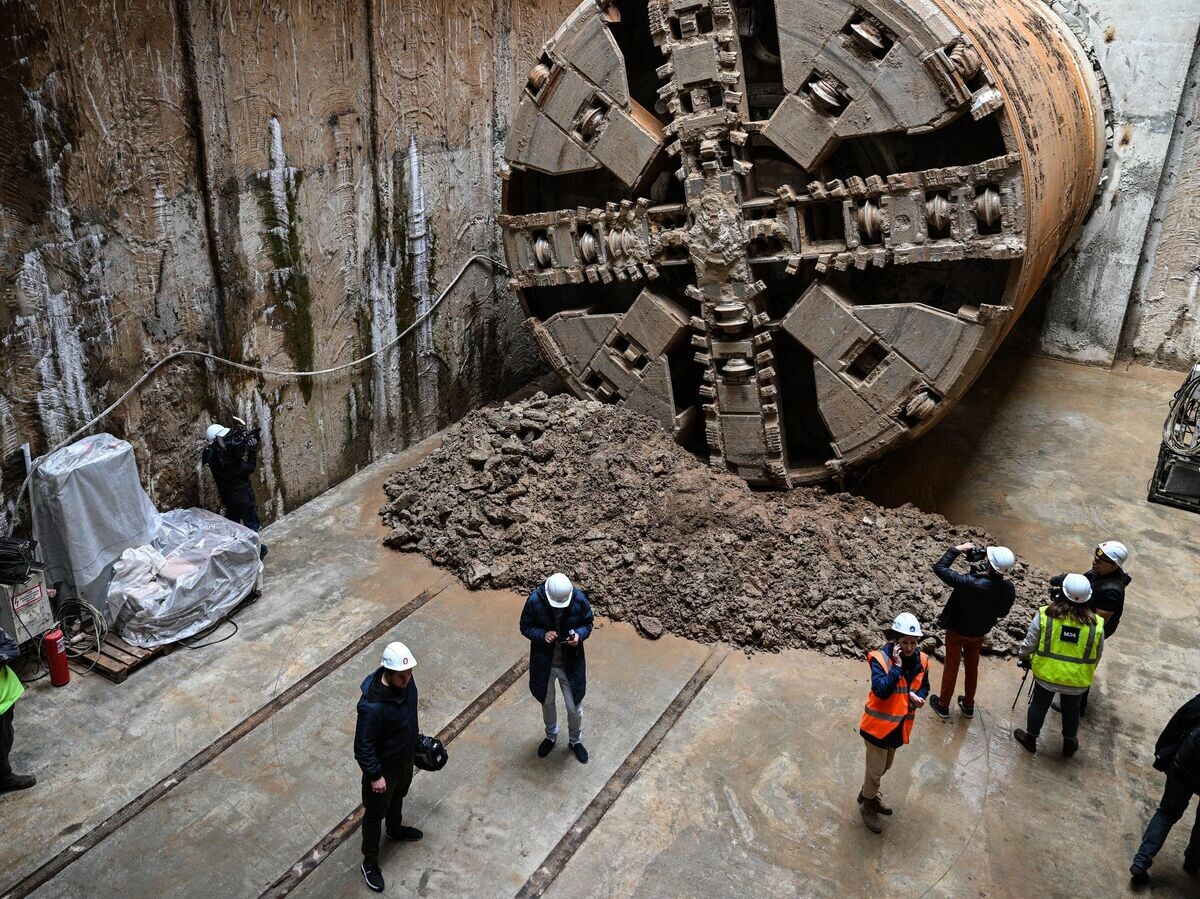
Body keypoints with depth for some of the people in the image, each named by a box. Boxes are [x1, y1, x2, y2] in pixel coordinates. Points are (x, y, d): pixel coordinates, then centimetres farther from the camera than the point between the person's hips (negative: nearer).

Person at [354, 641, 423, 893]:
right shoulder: (372, 707, -41)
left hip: (406, 757, 7)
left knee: (398, 796, 33)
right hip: (383, 766, -7)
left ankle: (395, 829, 62)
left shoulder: (405, 681, -17)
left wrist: (415, 738, 17)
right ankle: (370, 862, 39)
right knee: (375, 813, 17)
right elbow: (363, 747, -28)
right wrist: (375, 775, -20)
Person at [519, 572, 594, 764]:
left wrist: (579, 635, -27)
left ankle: (575, 741, 44)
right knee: (547, 703, 24)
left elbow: (587, 623, -5)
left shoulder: (579, 599, -23)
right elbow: (525, 627, -10)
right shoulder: (535, 600, -24)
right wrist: (542, 635, -29)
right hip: (544, 662, 0)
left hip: (571, 663, 0)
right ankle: (551, 736, 53)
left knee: (574, 707, 15)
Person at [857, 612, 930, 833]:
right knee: (875, 769, 9)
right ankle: (868, 806, 33)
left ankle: (868, 793, 51)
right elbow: (881, 690, -35)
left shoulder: (920, 660, -7)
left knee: (884, 766, 26)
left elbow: (924, 686, 10)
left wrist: (918, 696, -12)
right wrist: (897, 666, -36)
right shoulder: (880, 658, -25)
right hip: (879, 724, -6)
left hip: (899, 726, 6)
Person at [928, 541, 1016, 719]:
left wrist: (958, 549, -23)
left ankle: (943, 705, 36)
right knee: (972, 667, 26)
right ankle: (968, 705, 44)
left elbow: (939, 567, -32)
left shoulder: (970, 583, -40)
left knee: (951, 667, 17)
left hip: (957, 631, -4)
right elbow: (1002, 613, -3)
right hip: (979, 633, 4)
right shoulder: (1009, 589, -23)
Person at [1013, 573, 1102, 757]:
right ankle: (1070, 744, 44)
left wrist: (1024, 658, 10)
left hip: (1046, 674, -1)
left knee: (1039, 705, 21)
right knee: (1071, 710, 24)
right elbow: (1097, 656, -1)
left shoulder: (1045, 615, -20)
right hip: (1077, 681, 1)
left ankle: (1030, 738, 39)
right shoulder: (1096, 625, -15)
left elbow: (1029, 644, -11)